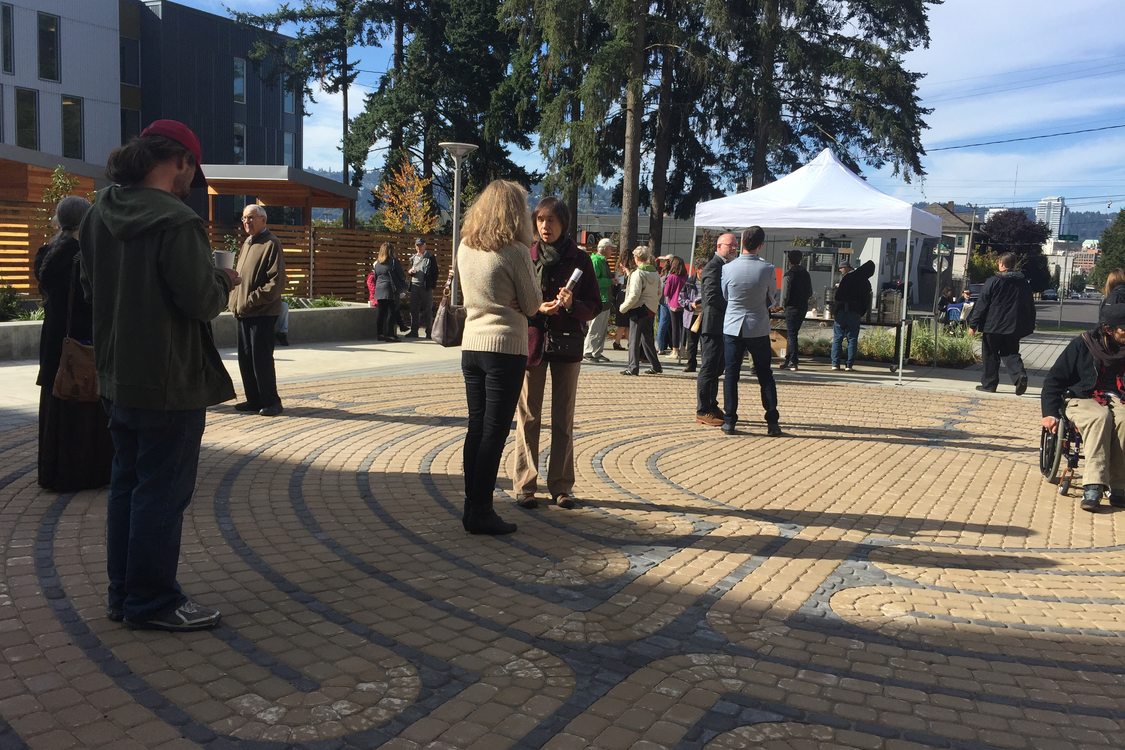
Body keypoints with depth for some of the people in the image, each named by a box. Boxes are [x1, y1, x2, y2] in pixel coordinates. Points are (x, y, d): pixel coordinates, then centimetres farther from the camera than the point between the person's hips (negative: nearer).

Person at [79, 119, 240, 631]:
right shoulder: (175, 220, -19)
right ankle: (153, 602, 12)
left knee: (127, 484, 16)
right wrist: (225, 281, -1)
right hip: (169, 382, -8)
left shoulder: (99, 215, 7)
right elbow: (202, 302, -20)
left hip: (117, 378, 9)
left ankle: (124, 595, 26)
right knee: (162, 492, 2)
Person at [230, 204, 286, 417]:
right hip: (243, 312, 8)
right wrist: (235, 302, 9)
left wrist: (252, 300, -20)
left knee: (261, 359, -5)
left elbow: (276, 282, -17)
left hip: (263, 313, -8)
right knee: (245, 358, 10)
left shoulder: (271, 244, -9)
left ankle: (271, 401, 5)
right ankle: (254, 400, 20)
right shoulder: (247, 243, 16)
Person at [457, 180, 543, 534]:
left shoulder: (465, 247, 8)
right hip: (506, 348, -6)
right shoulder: (515, 252, -12)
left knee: (476, 428, 12)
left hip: (471, 346, 6)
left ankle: (472, 507, 18)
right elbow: (532, 305, -4)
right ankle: (481, 513, 4)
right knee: (494, 431, 0)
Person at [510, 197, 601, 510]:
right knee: (528, 417, 1)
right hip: (532, 342, -1)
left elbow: (595, 305, 2)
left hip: (567, 345, 1)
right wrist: (537, 308, -16)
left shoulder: (579, 259, 3)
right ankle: (524, 485, 9)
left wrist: (572, 305, -18)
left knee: (563, 419, 7)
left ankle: (561, 486, 15)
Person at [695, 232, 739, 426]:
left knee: (716, 369, 15)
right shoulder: (713, 267, -13)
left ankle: (711, 407, 23)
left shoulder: (725, 266, 18)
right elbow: (712, 297, -24)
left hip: (722, 327, 10)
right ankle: (703, 411, 0)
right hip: (713, 325, -10)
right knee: (709, 368, -5)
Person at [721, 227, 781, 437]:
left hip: (732, 327, 0)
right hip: (758, 328, 0)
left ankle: (730, 421, 6)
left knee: (731, 374, 7)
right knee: (765, 376, 9)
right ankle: (772, 422, 9)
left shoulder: (728, 268, -8)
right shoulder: (767, 269, -10)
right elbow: (771, 300, 4)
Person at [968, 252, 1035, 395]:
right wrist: (1029, 326, 20)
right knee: (1011, 353, 12)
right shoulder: (1023, 282, 7)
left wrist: (973, 324, -6)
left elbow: (981, 305, -10)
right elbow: (1030, 306, 13)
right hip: (1014, 327, 4)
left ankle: (989, 384, 10)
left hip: (993, 326, -4)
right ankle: (1020, 375, -13)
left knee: (990, 356, 6)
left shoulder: (993, 282, -9)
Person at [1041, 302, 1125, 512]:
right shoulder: (1082, 345, -3)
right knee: (1100, 416, -36)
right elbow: (1054, 379, 0)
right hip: (1082, 399, -2)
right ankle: (1093, 486, -42)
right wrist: (1049, 413, -9)